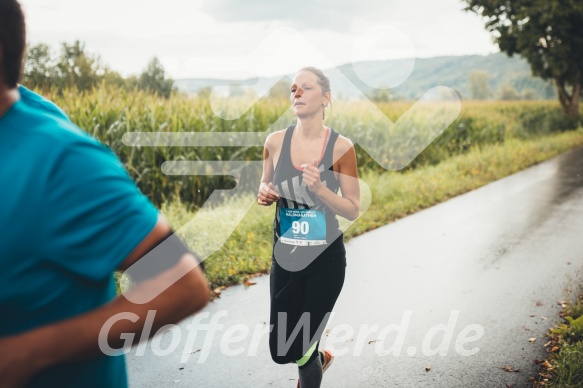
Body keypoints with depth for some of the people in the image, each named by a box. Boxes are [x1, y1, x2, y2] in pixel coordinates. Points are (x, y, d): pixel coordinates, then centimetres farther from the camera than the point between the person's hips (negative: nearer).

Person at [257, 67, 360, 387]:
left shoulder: (341, 146, -12)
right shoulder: (275, 141, -5)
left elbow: (353, 210, -8)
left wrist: (319, 188, -25)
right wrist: (264, 194, -12)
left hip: (325, 259, -3)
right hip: (285, 257, 3)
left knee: (300, 351, 4)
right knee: (280, 352, 10)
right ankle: (316, 358, 45)